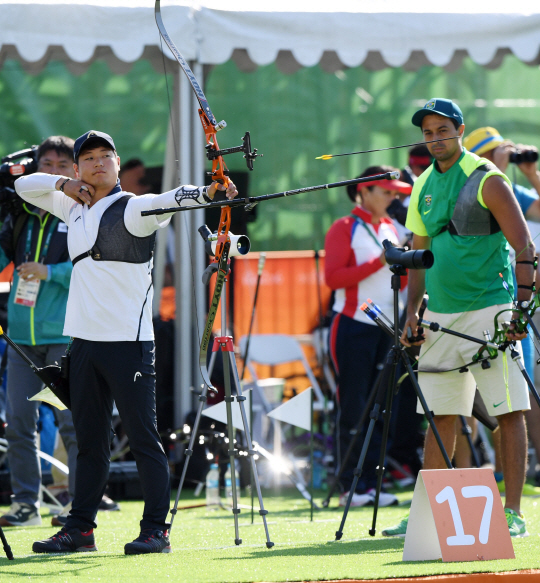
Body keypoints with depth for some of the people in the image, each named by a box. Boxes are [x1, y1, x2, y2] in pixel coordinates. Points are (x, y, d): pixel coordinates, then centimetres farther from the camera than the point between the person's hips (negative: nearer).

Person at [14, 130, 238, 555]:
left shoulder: (132, 208, -7)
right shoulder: (74, 208, 15)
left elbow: (166, 201, -26)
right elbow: (25, 185, 26)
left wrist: (207, 192, -46)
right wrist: (63, 184, 6)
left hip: (128, 340, -7)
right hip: (85, 340, 7)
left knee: (143, 437, -7)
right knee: (89, 440, 13)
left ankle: (156, 530, -6)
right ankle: (80, 528, 18)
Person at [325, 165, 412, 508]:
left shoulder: (391, 230, 17)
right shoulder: (344, 229, -1)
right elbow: (334, 277, -12)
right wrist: (378, 262, -17)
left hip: (386, 326, 6)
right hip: (354, 325, -6)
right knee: (353, 408, -6)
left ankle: (372, 482, 5)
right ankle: (351, 486, -4)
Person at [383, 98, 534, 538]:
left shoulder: (486, 180, -8)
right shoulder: (424, 187, 13)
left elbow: (525, 248, -12)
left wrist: (520, 310, -19)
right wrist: (412, 313, 8)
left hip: (487, 310, -7)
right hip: (440, 314, 7)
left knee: (509, 412, -7)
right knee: (440, 415, 8)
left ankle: (512, 513, -7)